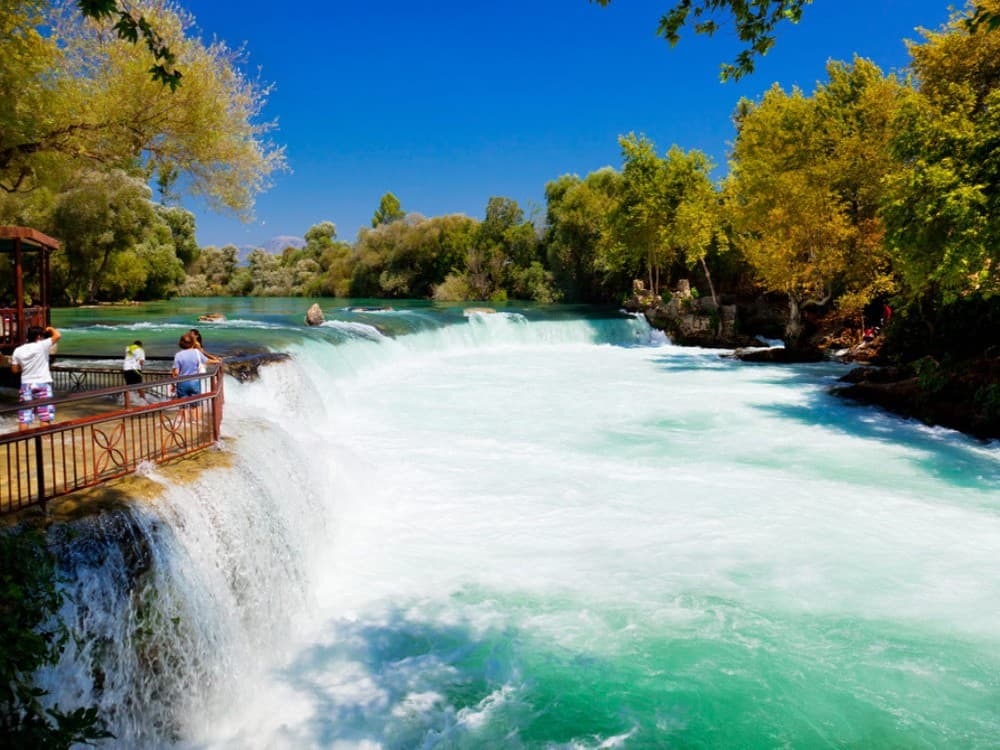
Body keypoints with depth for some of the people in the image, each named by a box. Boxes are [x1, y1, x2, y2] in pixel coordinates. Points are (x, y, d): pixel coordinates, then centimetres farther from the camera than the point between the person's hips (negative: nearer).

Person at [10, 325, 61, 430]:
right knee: (45, 416, 2)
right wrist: (50, 329, 4)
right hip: (42, 384, -4)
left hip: (26, 385, 4)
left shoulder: (18, 350, 3)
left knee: (24, 416, 8)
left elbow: (15, 369, 8)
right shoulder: (42, 346, -11)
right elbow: (58, 335, -16)